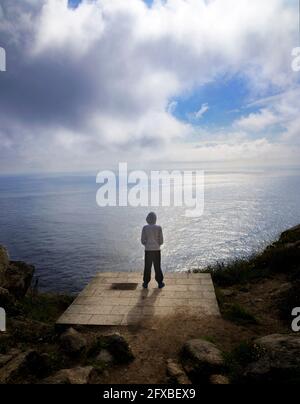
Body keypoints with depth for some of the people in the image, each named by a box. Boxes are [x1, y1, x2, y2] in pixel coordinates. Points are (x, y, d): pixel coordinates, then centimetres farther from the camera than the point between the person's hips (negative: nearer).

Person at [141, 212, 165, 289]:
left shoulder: (145, 228, -8)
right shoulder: (158, 228, -10)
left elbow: (143, 241, -3)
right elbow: (161, 241, -5)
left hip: (148, 250, 0)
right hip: (156, 250, 0)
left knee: (147, 267, 11)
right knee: (157, 267, 12)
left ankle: (145, 283, 19)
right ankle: (160, 283, 20)